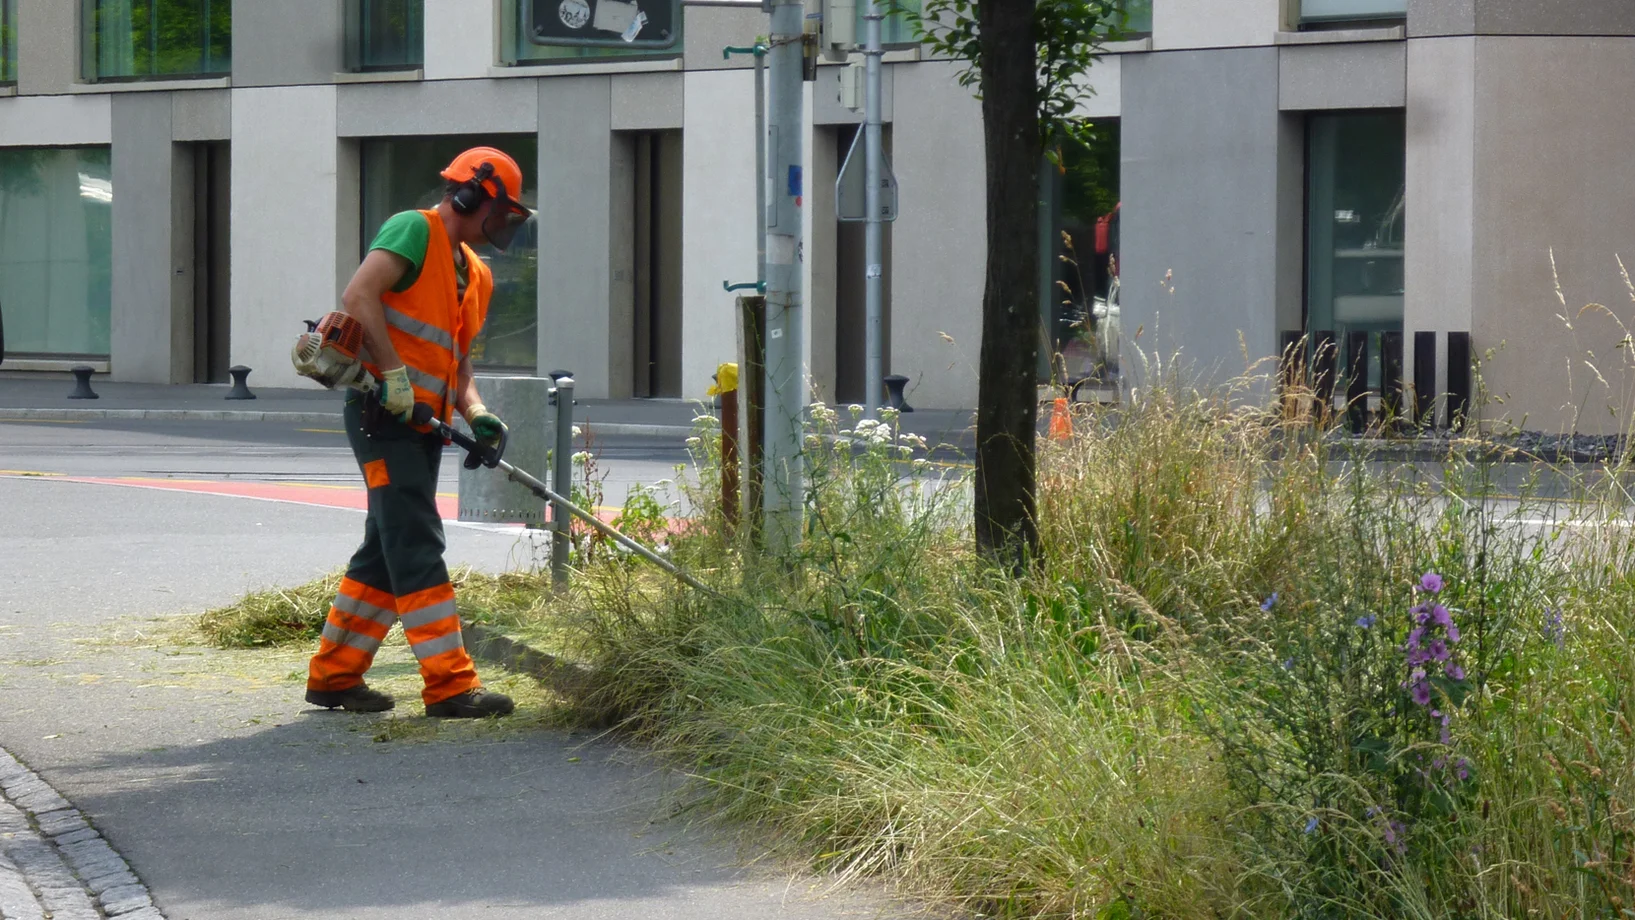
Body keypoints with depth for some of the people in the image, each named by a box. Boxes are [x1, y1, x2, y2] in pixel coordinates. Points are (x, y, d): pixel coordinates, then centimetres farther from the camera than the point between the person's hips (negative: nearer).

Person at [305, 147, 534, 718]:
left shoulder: (475, 274, 20)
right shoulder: (415, 230, -7)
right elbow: (360, 295, -20)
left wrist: (475, 413, 2)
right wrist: (393, 374, -24)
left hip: (423, 422, 10)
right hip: (383, 411, -10)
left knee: (386, 553, 12)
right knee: (417, 547, -11)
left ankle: (333, 675, 20)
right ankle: (450, 685, -14)